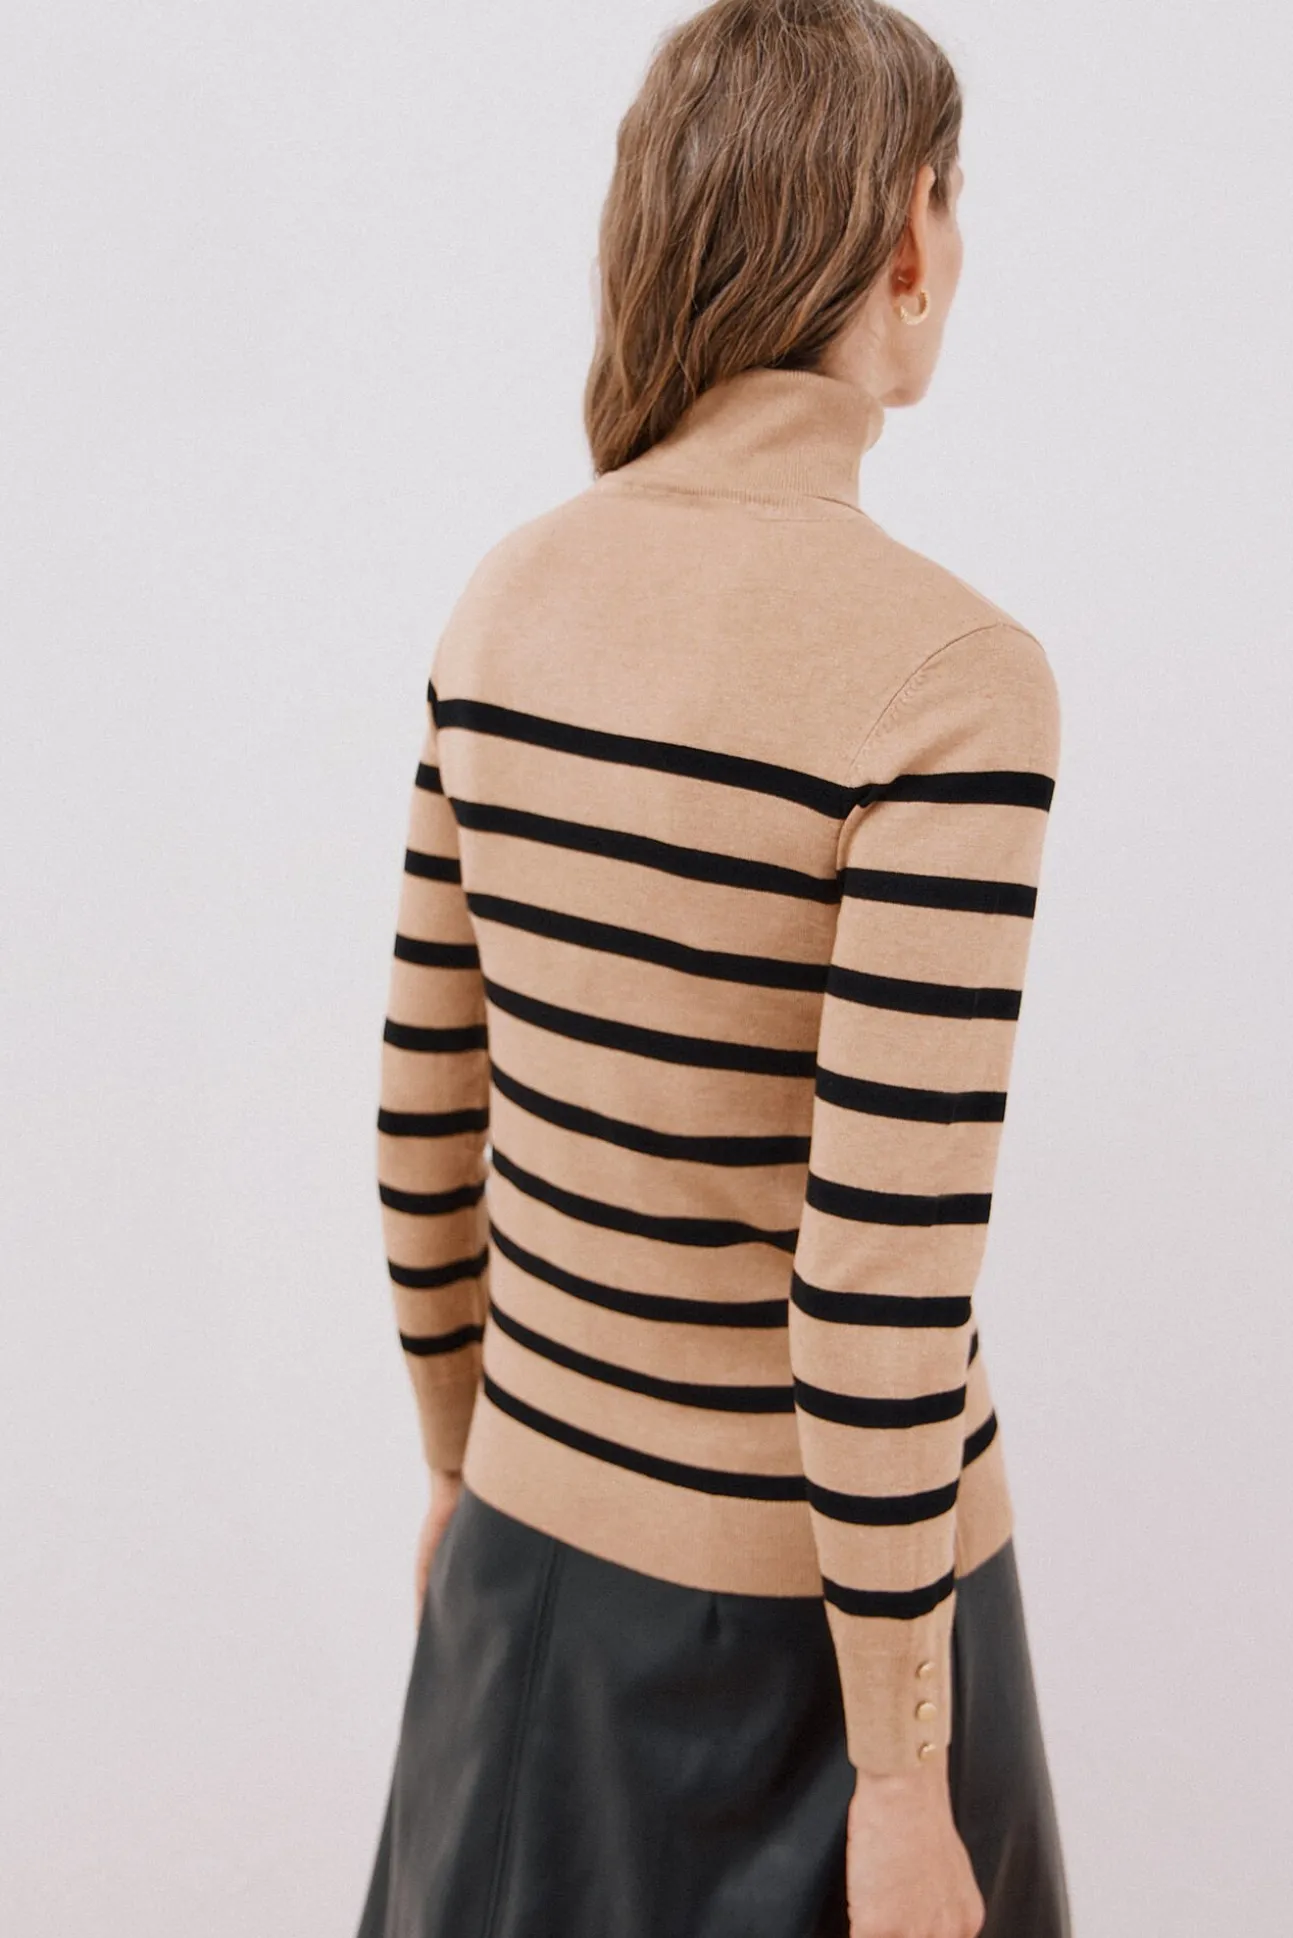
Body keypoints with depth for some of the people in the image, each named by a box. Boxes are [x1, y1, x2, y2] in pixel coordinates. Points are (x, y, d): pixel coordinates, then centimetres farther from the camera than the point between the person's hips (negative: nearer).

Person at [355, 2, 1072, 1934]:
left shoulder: (513, 596, -5)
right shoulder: (950, 675, -25)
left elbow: (428, 1106, 2)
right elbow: (883, 1297, -25)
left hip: (544, 1520, 6)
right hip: (821, 1581, -6)